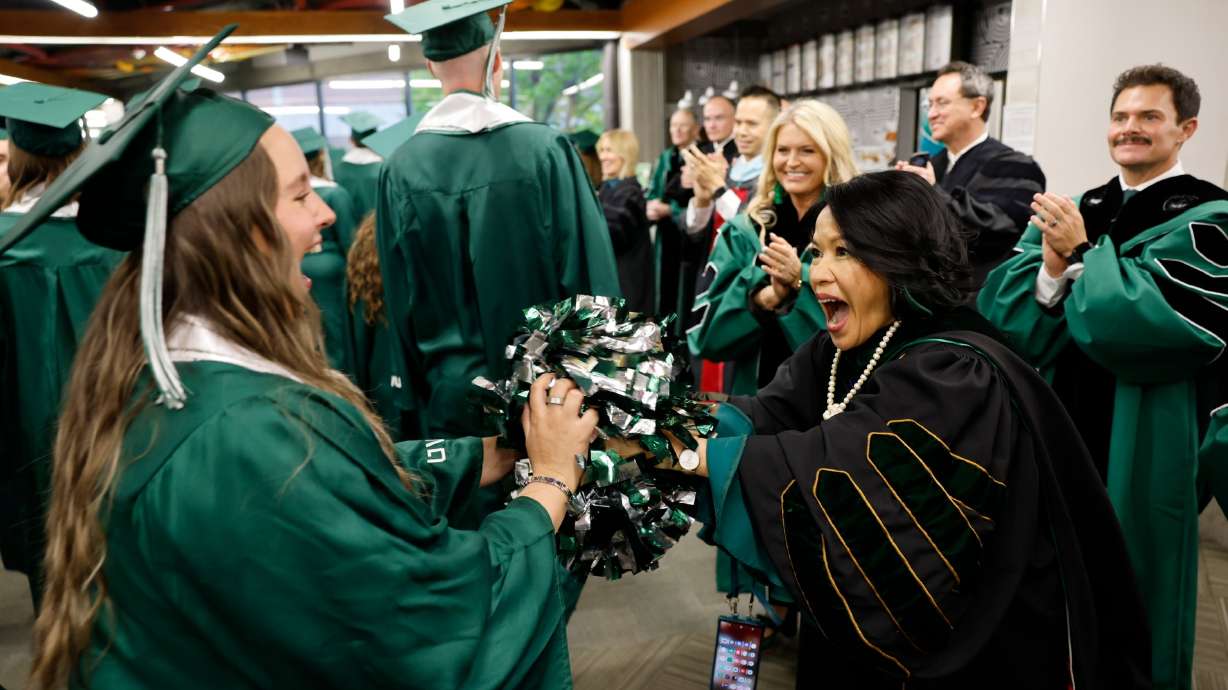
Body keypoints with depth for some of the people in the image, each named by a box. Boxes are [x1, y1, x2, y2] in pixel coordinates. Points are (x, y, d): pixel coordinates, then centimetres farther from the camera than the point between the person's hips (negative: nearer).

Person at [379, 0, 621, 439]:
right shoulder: (546, 149, -12)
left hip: (453, 392, 2)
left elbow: (400, 299, 1)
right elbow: (593, 273, -9)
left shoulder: (402, 169, -6)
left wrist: (420, 392, 13)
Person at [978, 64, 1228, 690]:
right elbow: (1004, 315, -2)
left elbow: (1159, 323, -22)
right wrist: (1053, 265, -19)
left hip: (1140, 445, -4)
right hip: (1054, 428, 5)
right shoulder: (1074, 212, 8)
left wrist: (1082, 253, -16)